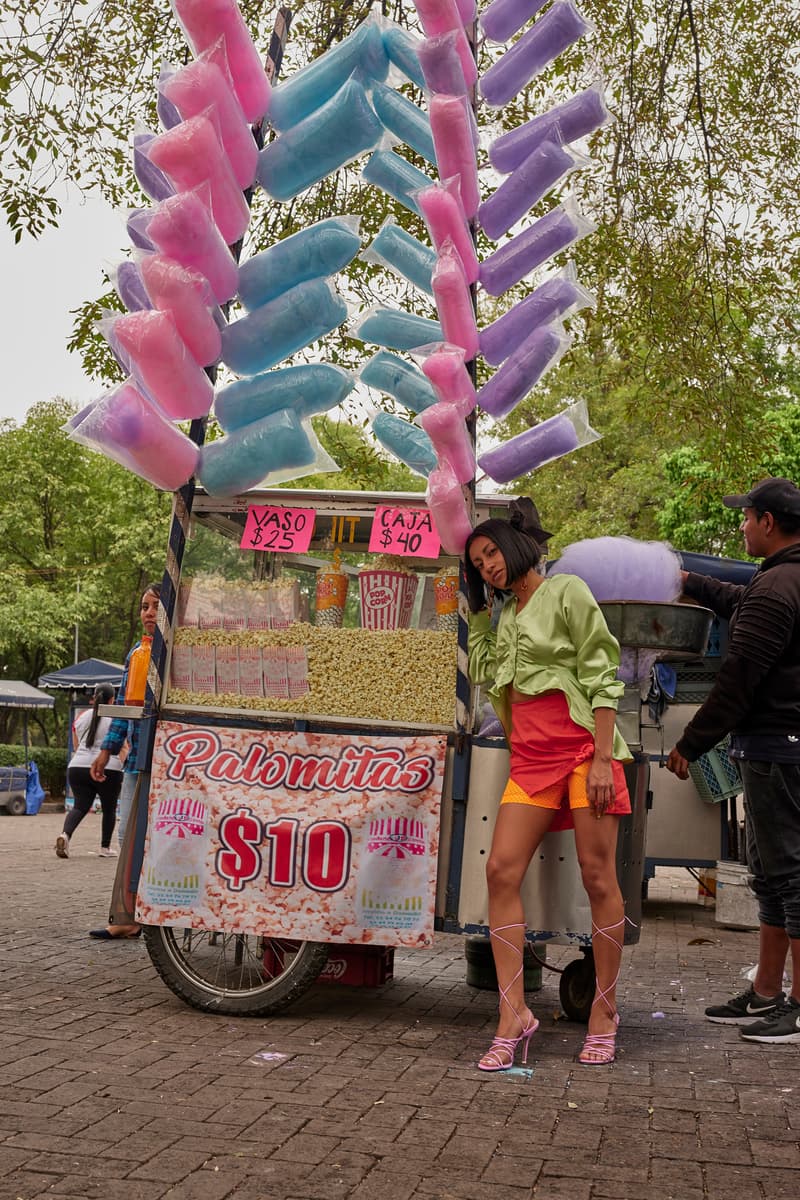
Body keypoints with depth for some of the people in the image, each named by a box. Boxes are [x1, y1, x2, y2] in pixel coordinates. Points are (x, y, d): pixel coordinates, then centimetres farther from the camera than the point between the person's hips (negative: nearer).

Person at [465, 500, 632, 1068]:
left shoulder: (567, 592, -1)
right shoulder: (507, 616, 21)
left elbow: (602, 677, -7)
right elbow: (482, 673, 28)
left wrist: (602, 759, -16)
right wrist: (480, 610, 21)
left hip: (582, 746, -6)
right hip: (531, 757, 6)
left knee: (598, 877, -4)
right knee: (501, 870, -8)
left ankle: (604, 1011, 9)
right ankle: (514, 1015, -6)